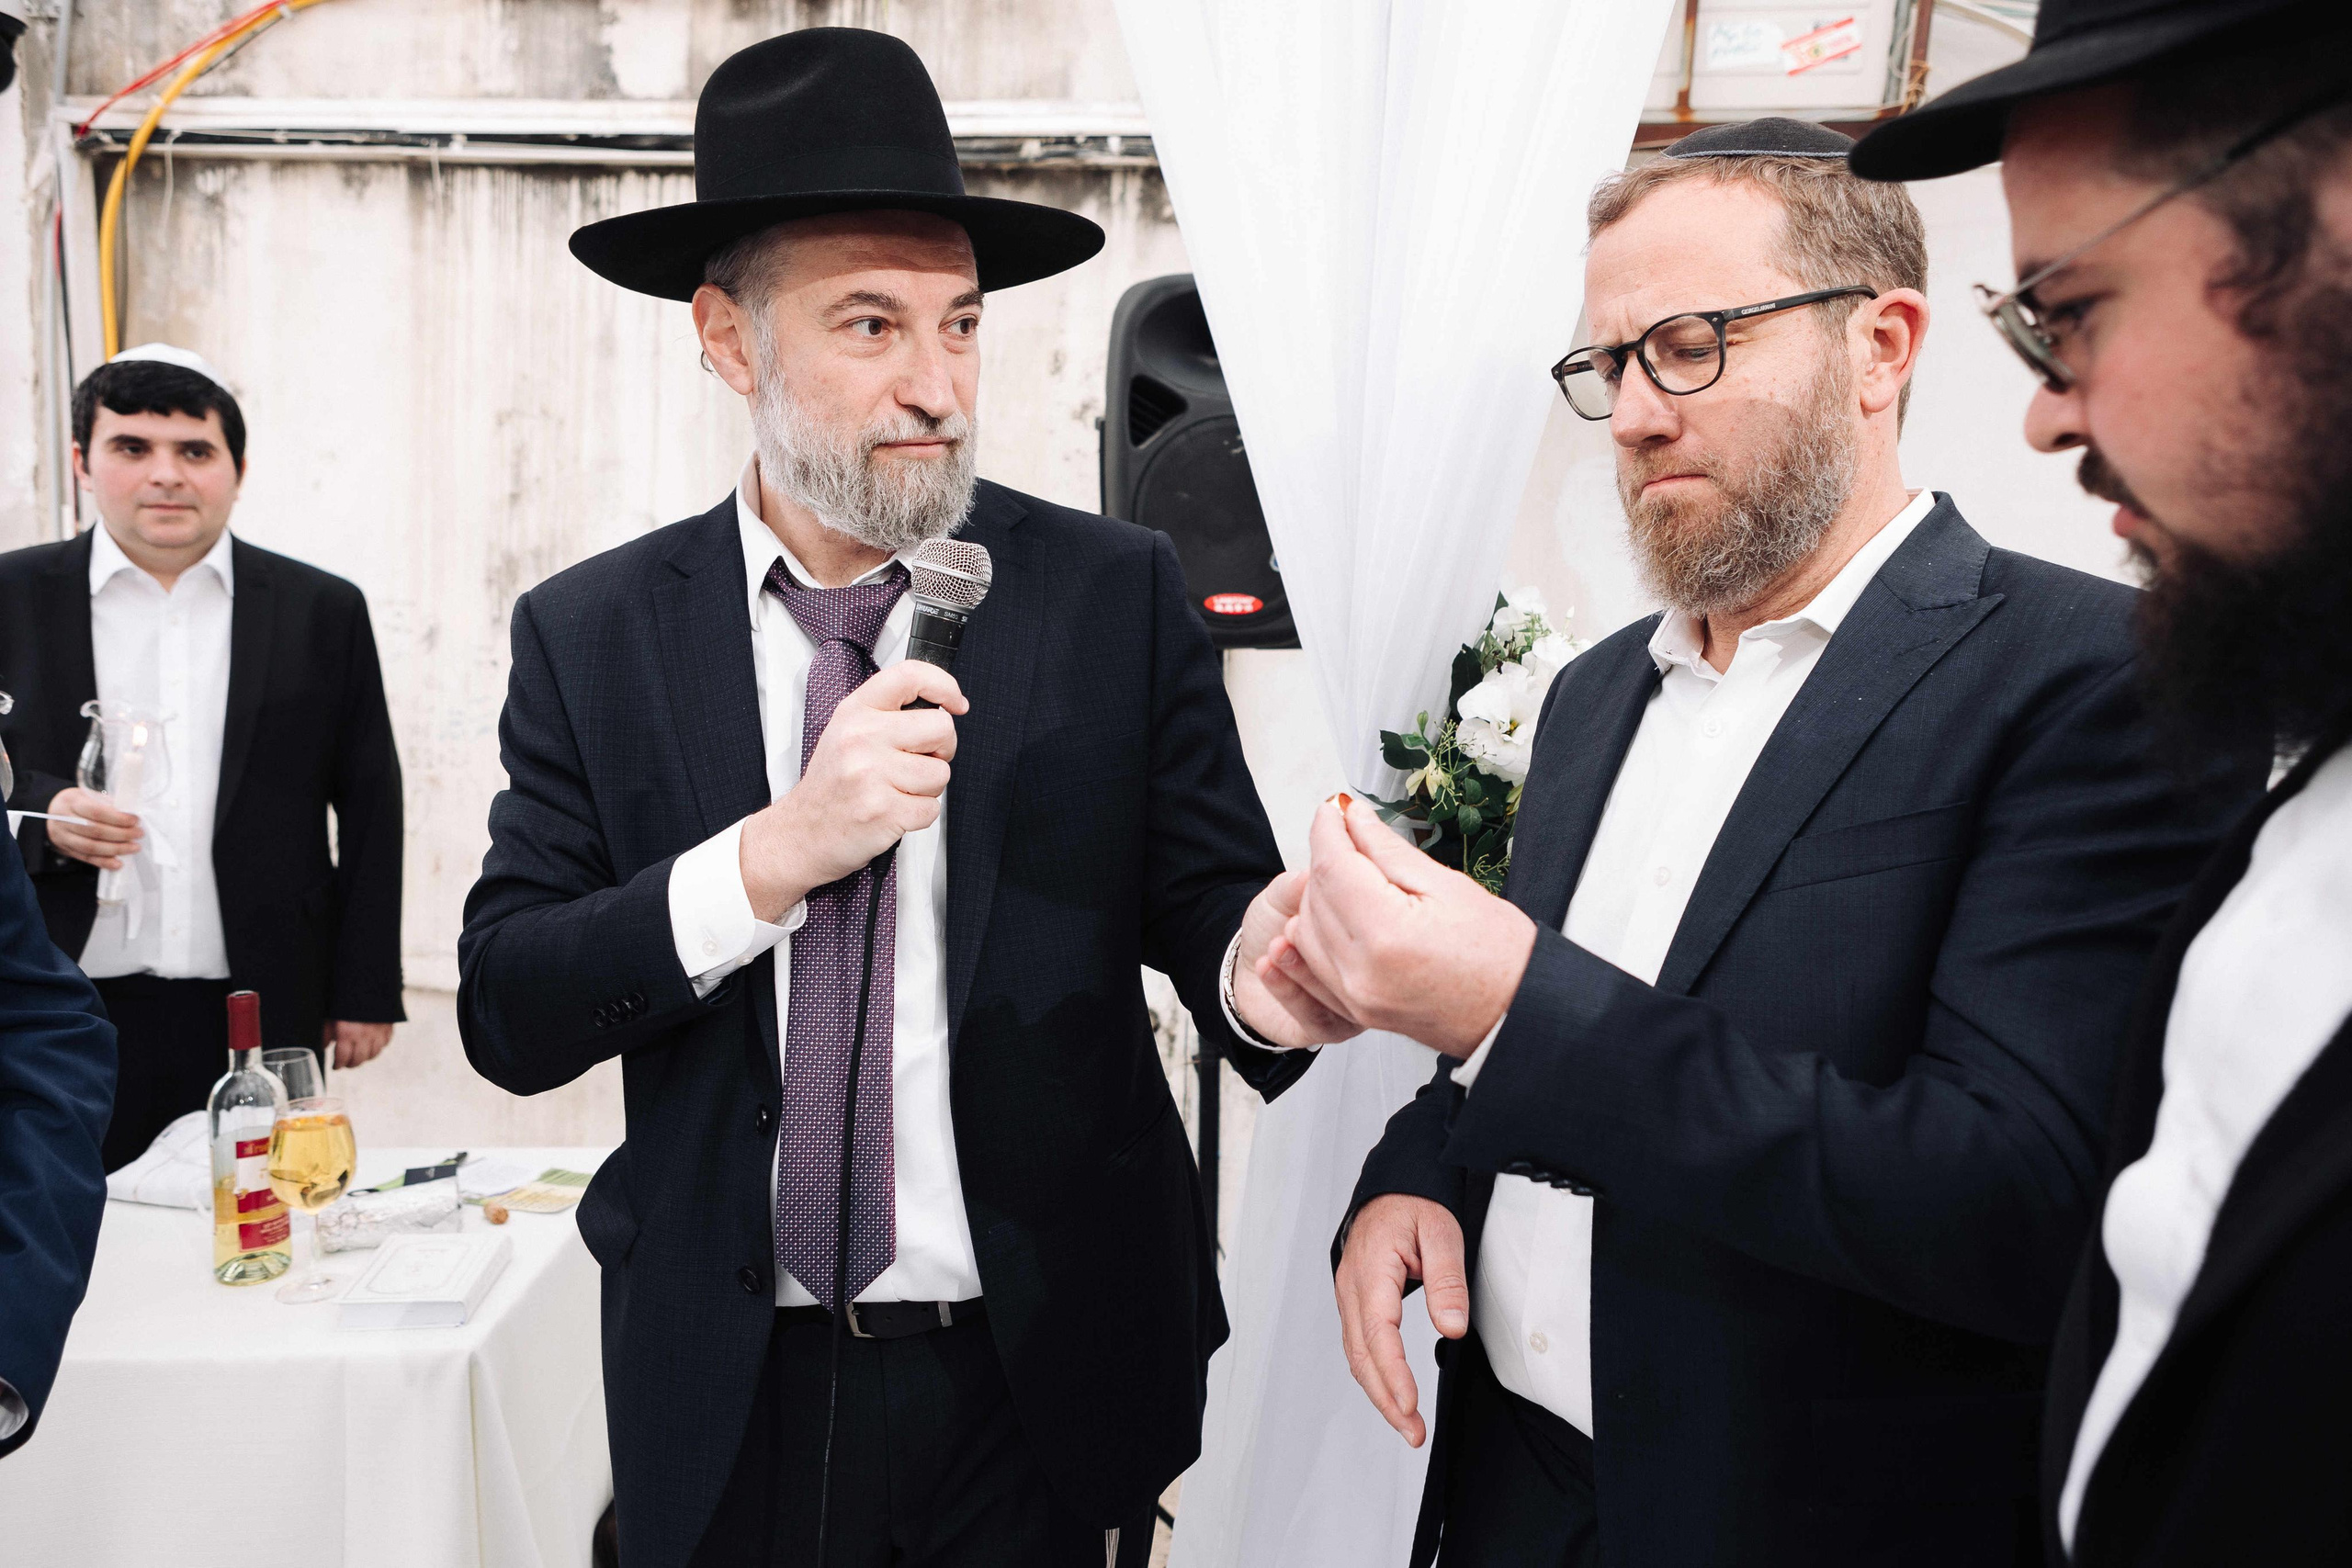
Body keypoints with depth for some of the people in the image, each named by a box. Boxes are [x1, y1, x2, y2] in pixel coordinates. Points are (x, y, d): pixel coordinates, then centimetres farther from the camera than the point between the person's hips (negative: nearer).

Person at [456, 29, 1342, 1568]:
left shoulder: (1121, 594, -7)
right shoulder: (592, 635, -5)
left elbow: (1214, 903, -6)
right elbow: (506, 1014, -9)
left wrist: (1259, 972, -29)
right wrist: (776, 855, -23)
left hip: (1050, 1382, 0)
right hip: (729, 1390, 1)